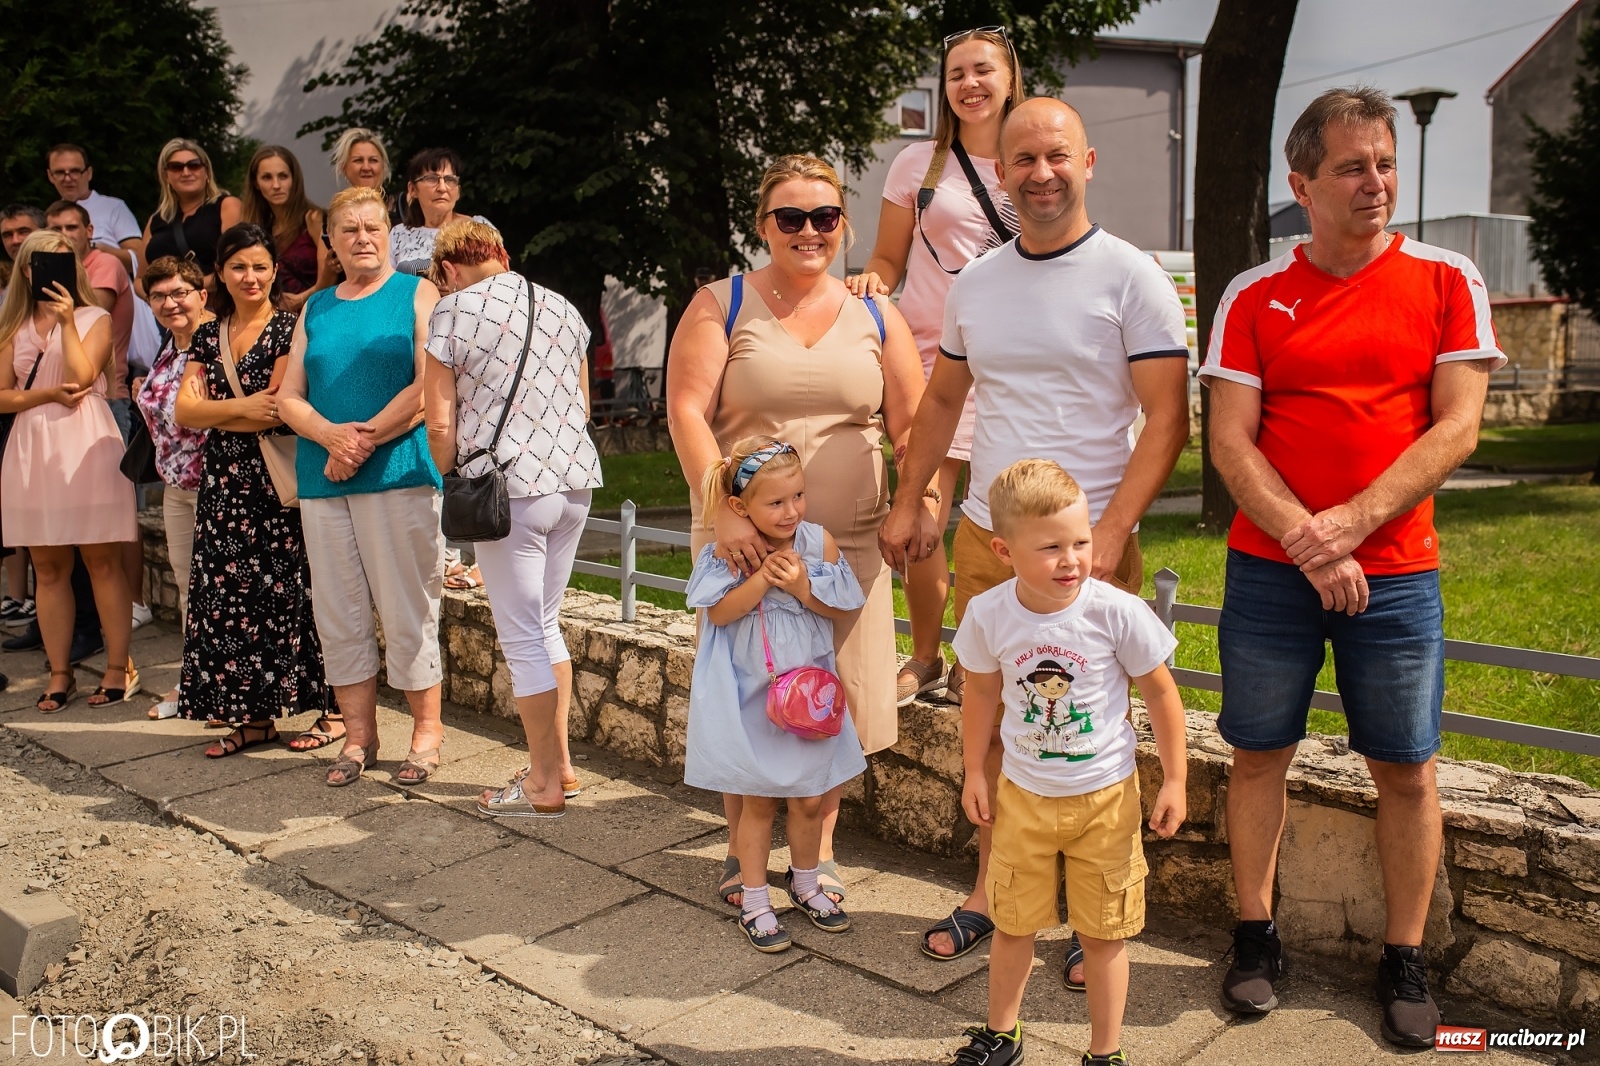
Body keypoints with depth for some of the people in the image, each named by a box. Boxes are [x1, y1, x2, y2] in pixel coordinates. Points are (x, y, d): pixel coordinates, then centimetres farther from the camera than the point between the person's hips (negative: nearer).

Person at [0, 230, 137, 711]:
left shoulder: (94, 318, 5)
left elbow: (82, 376, -10)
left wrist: (67, 321, -12)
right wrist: (48, 394, -9)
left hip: (86, 444, -4)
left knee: (102, 562, -2)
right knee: (48, 568, 6)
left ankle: (119, 669, 4)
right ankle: (60, 674, 14)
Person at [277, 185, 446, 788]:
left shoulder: (417, 294, 3)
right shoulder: (315, 309, 17)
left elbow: (427, 386, -9)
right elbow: (290, 396, 11)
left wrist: (365, 441, -12)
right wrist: (331, 435, -9)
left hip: (400, 474, -5)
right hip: (323, 480, 5)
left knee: (406, 611, -3)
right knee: (339, 613, 6)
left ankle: (427, 729, 10)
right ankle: (358, 735, 17)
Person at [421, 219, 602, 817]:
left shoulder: (452, 313, -5)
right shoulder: (563, 308, 11)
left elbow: (441, 422, -8)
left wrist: (452, 481, 8)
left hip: (509, 488, -6)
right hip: (574, 478, 6)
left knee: (522, 638, 3)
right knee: (546, 626, 18)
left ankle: (544, 784, 12)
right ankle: (560, 761, 25)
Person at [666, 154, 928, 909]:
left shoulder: (876, 316, 9)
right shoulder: (720, 305, 1)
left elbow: (910, 425, 9)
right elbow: (686, 410, -9)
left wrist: (915, 502, -7)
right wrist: (724, 510, -21)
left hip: (848, 541, 2)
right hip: (744, 539, -2)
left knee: (837, 698, 7)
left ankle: (819, 849, 27)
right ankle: (742, 851, 27)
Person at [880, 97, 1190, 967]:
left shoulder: (1130, 277, -5)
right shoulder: (975, 283, 10)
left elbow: (1168, 418, -10)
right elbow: (942, 399, 20)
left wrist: (1108, 534, -19)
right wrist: (907, 501, 13)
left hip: (1088, 545, -5)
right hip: (983, 538, 5)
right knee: (991, 725, 13)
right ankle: (990, 893, 28)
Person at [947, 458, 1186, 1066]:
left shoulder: (1117, 612, -20)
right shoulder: (988, 615, -13)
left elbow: (1160, 692, -6)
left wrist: (1174, 780, -3)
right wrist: (975, 775, 8)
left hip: (1105, 795, -2)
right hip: (1023, 794, 2)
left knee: (1103, 933, 10)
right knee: (1013, 924, 15)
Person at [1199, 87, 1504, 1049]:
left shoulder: (1446, 281, 2)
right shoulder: (1254, 296, 2)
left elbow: (1456, 429, -5)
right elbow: (1230, 442, -3)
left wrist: (1353, 522, -15)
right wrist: (1307, 543, -14)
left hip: (1395, 572, 0)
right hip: (1270, 568, 0)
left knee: (1406, 769, 7)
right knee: (1261, 753, 8)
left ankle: (1406, 960, 24)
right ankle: (1258, 940, 24)